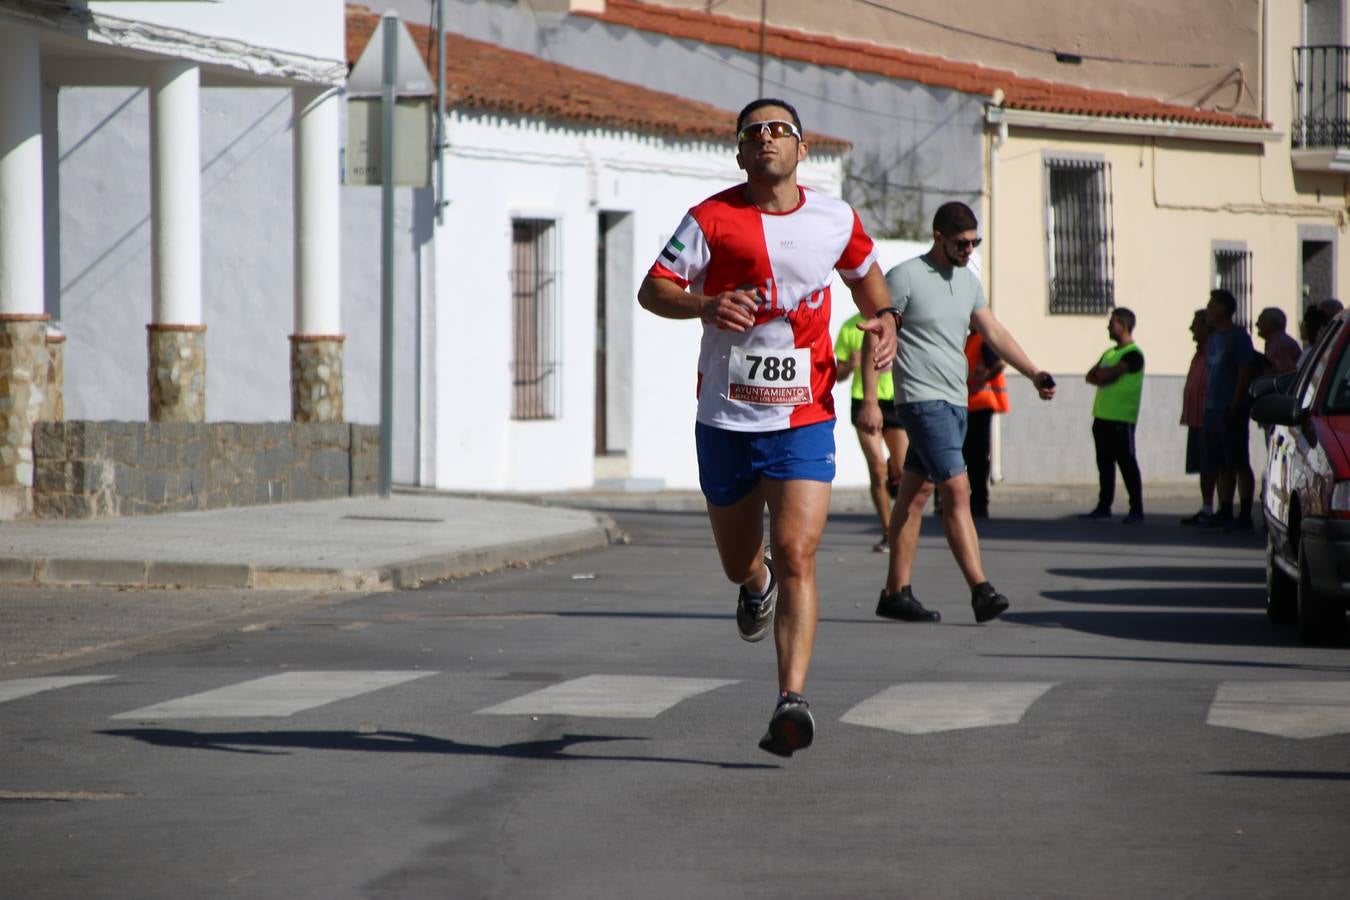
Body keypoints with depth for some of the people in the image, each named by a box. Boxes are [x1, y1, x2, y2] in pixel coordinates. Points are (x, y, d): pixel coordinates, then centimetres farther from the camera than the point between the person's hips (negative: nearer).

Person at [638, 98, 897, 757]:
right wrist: (706, 305, -26)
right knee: (739, 563, 15)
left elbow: (864, 271, 25)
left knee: (796, 555, -17)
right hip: (726, 420, 0)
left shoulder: (836, 220, 4)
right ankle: (757, 585, 54)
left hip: (803, 418, 0)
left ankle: (792, 701, -22)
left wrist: (882, 318, 5)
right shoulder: (713, 219, -4)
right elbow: (652, 289, -6)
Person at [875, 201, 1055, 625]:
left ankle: (896, 592, 13)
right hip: (923, 399, -8)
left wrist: (1034, 374, 9)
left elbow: (993, 332, 19)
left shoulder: (968, 280, 15)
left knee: (916, 494, 10)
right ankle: (981, 591, -20)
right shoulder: (904, 278, -8)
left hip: (956, 401, 8)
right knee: (957, 490, -15)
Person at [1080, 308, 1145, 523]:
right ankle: (1103, 506, 16)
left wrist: (1101, 374, 3)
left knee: (1127, 463, -7)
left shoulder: (1132, 354, -10)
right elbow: (1090, 376, 12)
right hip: (1102, 416, 8)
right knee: (1104, 463, 11)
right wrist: (1105, 376, -7)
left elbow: (1107, 375, -18)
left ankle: (1136, 510, -5)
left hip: (1121, 419, -8)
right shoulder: (1110, 353, 19)